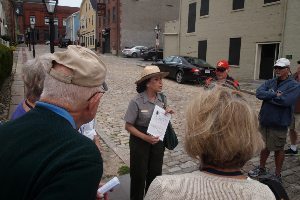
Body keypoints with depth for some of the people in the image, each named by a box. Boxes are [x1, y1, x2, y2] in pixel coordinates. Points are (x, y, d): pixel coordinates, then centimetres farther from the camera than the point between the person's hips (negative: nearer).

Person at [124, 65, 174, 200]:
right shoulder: (137, 102, -21)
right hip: (140, 142, -5)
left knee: (155, 172, 19)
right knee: (139, 173, 12)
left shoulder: (162, 98, -5)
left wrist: (168, 112, -11)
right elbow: (128, 126, -16)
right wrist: (145, 137, -26)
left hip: (158, 140, 5)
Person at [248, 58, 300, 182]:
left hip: (279, 124, -5)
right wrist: (275, 95, -19)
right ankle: (261, 169, 39)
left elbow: (285, 101, -25)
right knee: (264, 146, 19)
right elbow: (259, 93, -8)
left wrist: (267, 96, -12)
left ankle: (277, 175, 28)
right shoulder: (270, 82, 7)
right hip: (264, 121, 5)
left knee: (278, 149, 10)